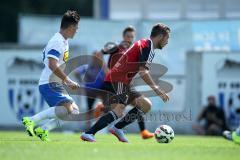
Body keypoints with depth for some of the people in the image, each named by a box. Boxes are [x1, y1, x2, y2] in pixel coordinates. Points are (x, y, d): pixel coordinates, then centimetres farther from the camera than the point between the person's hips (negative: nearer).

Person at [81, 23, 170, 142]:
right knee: (118, 111, -26)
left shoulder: (143, 43, 22)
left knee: (146, 105, 6)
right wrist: (157, 89, -18)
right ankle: (89, 133, -32)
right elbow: (143, 72, -19)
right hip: (117, 82, -10)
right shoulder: (148, 46, -9)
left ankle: (117, 128, 2)